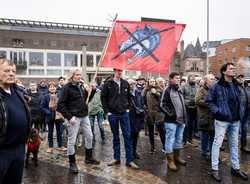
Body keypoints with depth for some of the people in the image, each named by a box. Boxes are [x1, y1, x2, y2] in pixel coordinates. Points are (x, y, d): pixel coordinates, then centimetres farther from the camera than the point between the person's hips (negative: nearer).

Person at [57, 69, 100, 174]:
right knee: (71, 140, 3)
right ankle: (72, 163, 19)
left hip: (84, 116, 7)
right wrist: (69, 117, -18)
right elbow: (61, 104, -12)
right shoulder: (67, 87, -9)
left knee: (89, 136, 14)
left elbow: (86, 99, 17)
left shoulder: (81, 86, 11)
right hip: (74, 117, -7)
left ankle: (88, 158, 31)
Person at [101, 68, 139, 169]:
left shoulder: (125, 83, 5)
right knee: (115, 137, 11)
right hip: (113, 114, -2)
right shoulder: (108, 84, -4)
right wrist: (107, 111, -6)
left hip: (124, 113, 2)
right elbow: (103, 98, -2)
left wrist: (128, 108, 7)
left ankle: (129, 160, 10)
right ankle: (116, 158, 24)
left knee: (128, 136, 1)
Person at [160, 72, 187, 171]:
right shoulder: (167, 90, -10)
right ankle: (170, 160, 11)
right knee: (170, 140, 0)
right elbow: (163, 105, -14)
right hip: (171, 120, -8)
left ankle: (177, 156, 33)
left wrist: (184, 116, 15)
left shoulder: (179, 90, 15)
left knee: (179, 139, 18)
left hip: (181, 120, 8)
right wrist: (170, 114, -18)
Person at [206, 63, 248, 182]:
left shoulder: (236, 85, 10)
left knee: (234, 144, 17)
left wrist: (242, 110, 6)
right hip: (222, 120, -7)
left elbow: (239, 100, 20)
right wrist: (217, 111, -16)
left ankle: (236, 168, 31)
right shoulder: (217, 86, -9)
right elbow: (209, 100, -7)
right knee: (217, 143, 0)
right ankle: (214, 169, 11)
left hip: (235, 120, 7)